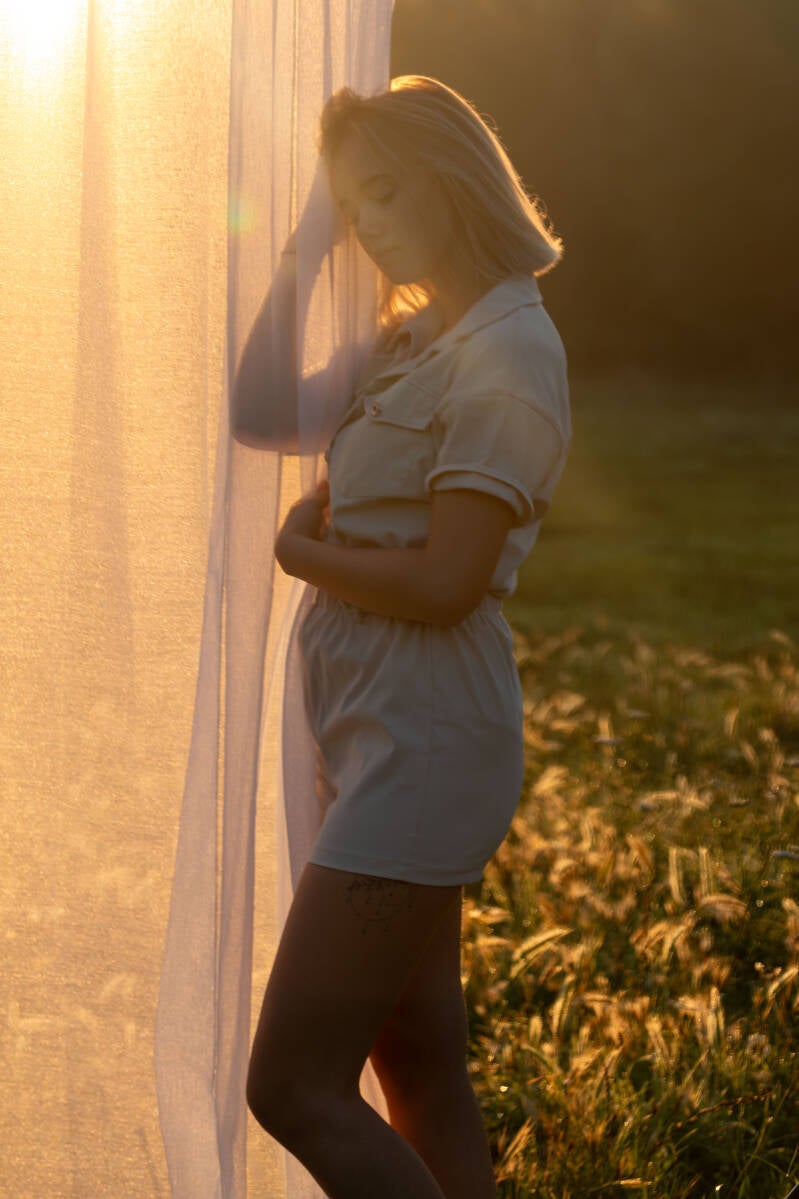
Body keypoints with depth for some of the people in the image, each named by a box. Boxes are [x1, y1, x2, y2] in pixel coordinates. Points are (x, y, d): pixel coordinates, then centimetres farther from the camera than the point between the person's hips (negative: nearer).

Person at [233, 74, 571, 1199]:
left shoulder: (509, 355, -14)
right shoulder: (417, 336, 14)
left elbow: (443, 581, -21)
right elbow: (258, 411, 17)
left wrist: (299, 551, -5)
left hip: (426, 747, -10)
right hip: (383, 741, 10)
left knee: (293, 1088, -9)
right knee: (422, 1082, 13)